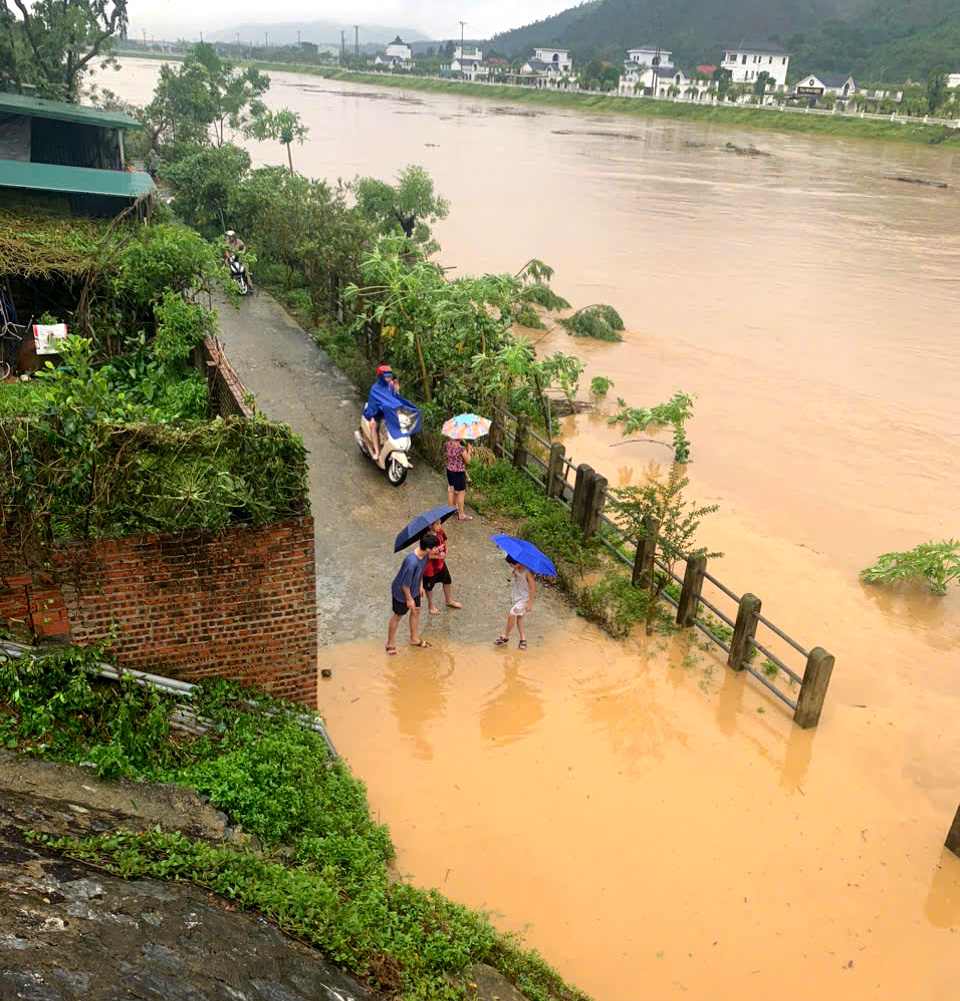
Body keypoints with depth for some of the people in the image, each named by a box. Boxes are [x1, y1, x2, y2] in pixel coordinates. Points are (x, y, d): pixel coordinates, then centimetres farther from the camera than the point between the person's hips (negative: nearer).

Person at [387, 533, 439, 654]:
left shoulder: (425, 554, -17)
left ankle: (414, 639, 44)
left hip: (414, 589, 7)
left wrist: (420, 585, 14)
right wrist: (409, 599, -17)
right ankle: (390, 643, 34)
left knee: (416, 611, 21)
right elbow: (405, 584, -30)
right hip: (401, 592, -7)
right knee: (398, 616, 12)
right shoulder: (412, 562, -43)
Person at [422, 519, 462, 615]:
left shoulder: (440, 531, -12)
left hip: (441, 563, 7)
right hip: (429, 567, -7)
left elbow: (444, 541, 9)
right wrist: (437, 556, -31)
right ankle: (431, 605, 41)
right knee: (429, 586, 17)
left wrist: (445, 552, -4)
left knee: (447, 581, 22)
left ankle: (448, 601, 47)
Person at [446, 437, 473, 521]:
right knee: (461, 493, 8)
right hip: (459, 473, -7)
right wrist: (469, 450, -4)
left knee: (451, 491, 22)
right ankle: (461, 515, 17)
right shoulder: (461, 448, -27)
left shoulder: (448, 444, -7)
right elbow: (468, 461, -14)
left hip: (449, 471, 7)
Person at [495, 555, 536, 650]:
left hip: (524, 598, -8)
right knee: (519, 616, 15)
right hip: (516, 596, 8)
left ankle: (506, 636, 9)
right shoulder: (516, 569, -6)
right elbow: (510, 577, 14)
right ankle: (522, 638, 28)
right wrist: (511, 575, -12)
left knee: (511, 615, -10)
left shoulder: (527, 573, -27)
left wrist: (530, 603, -21)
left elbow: (533, 588, -22)